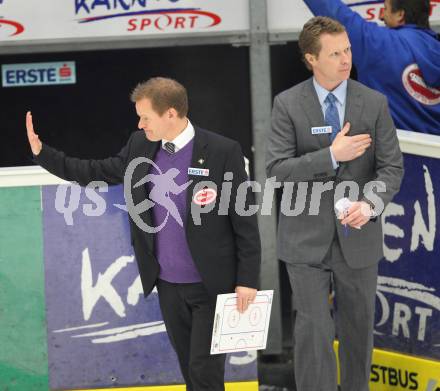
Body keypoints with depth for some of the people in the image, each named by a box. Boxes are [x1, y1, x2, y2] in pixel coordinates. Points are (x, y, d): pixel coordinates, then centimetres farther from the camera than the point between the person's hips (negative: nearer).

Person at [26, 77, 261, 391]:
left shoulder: (223, 152, -13)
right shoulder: (141, 146, 2)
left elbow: (245, 222, -10)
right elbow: (96, 173, 13)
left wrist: (247, 280, -11)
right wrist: (42, 153, 4)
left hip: (212, 285, -5)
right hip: (168, 285, 5)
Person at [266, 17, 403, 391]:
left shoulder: (375, 103, -1)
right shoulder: (288, 104, -5)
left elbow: (392, 167, -4)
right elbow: (277, 170, -11)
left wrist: (370, 205, -23)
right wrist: (331, 156, -21)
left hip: (357, 236, 2)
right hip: (307, 237, -2)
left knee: (358, 328, 13)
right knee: (313, 331, -5)